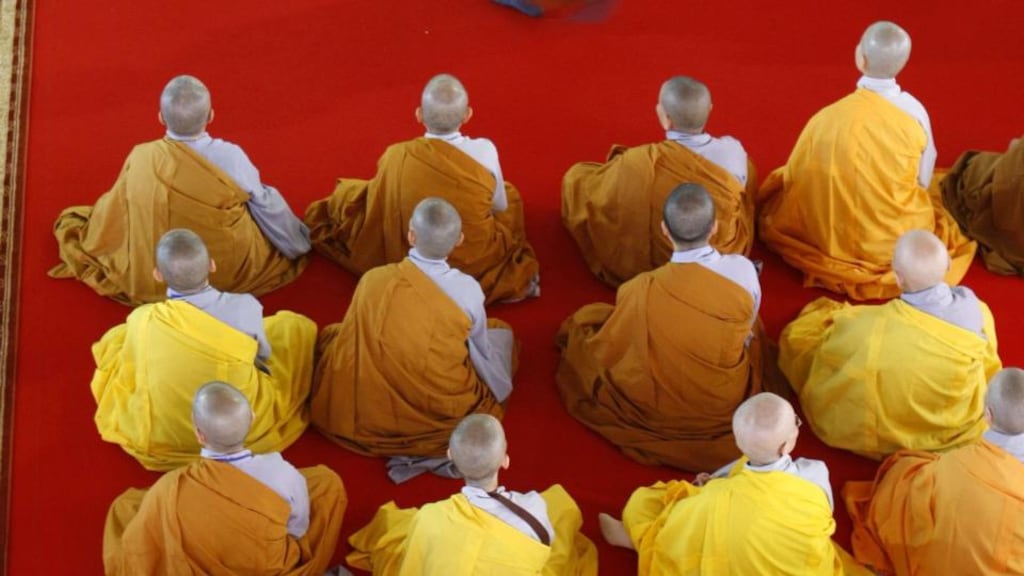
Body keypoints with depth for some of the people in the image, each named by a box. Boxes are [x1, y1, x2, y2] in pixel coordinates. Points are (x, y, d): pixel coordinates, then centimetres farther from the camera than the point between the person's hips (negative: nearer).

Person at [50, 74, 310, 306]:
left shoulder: (141, 158, -21)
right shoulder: (230, 156, -25)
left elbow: (112, 216, -3)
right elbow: (267, 207, -8)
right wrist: (299, 245, 11)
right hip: (231, 273, 1)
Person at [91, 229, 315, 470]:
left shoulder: (142, 319, -19)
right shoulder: (245, 306, -20)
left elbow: (131, 374, 3)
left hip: (162, 439, 1)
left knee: (115, 338, 22)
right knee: (295, 324, 15)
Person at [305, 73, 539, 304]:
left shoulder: (396, 156, -25)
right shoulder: (484, 151, -28)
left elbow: (379, 211, -4)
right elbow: (500, 207, -6)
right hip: (476, 263, 0)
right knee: (509, 194, 32)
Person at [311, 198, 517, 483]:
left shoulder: (372, 279, -13)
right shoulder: (467, 290, -18)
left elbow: (357, 340, 5)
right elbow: (480, 352, 0)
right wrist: (499, 388, 23)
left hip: (367, 411, 2)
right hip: (440, 414, -2)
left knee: (333, 334, 30)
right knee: (502, 332, 22)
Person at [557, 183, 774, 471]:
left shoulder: (643, 290, -32)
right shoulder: (743, 270, -26)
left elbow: (607, 352, -13)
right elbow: (747, 335, -4)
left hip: (660, 413, -1)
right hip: (729, 403, 1)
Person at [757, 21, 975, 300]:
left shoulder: (827, 118, -21)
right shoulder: (914, 112, -17)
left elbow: (797, 180, -8)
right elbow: (922, 181, -2)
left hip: (834, 240, -1)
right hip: (898, 239, 2)